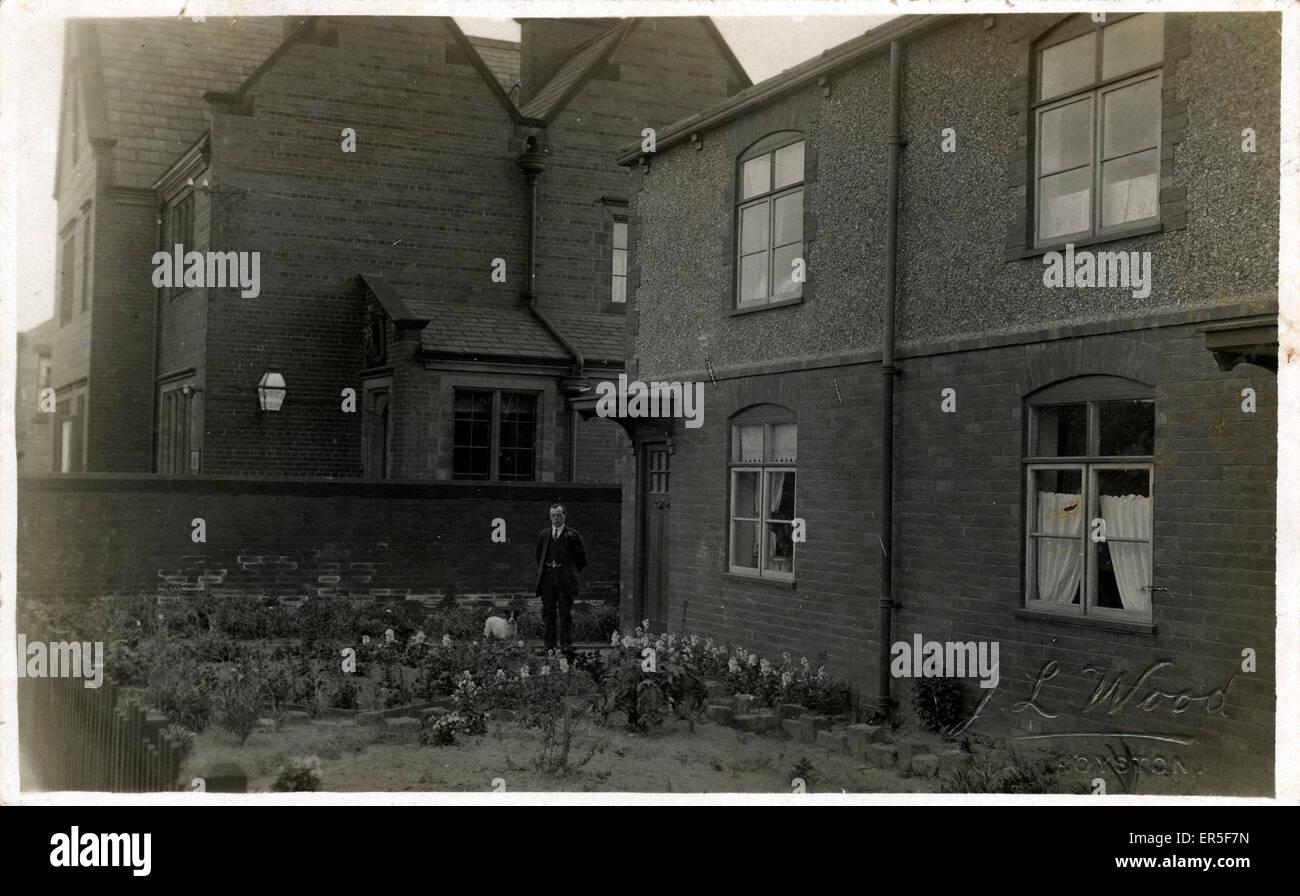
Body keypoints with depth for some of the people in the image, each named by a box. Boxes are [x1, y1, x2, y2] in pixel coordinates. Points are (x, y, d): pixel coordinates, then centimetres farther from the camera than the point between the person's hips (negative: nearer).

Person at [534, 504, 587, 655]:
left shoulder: (573, 535, 3)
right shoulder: (544, 534, 14)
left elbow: (582, 558, 7)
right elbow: (539, 556, 25)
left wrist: (571, 572, 6)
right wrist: (542, 571, 15)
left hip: (565, 579, -3)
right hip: (547, 578, 3)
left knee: (565, 613, -5)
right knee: (549, 613, 4)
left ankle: (567, 646, -4)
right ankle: (549, 646, 8)